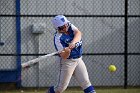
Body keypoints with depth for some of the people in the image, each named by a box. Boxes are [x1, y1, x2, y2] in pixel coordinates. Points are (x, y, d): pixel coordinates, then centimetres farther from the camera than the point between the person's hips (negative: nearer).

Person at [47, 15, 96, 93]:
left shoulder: (70, 27, -5)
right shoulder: (58, 38, -21)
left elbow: (78, 33, -25)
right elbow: (64, 56, -25)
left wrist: (73, 43, -43)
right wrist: (67, 51, -48)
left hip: (78, 59, 5)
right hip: (67, 62, -5)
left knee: (85, 81, 0)